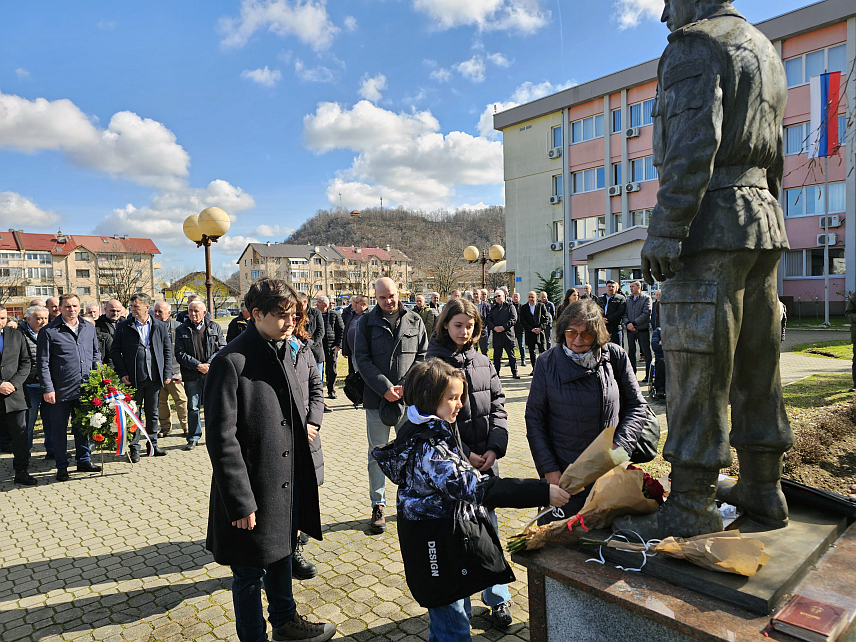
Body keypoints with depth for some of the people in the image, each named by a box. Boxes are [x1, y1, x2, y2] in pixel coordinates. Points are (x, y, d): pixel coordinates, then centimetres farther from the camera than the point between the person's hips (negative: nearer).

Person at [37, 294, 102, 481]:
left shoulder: (89, 328, 9)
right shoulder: (48, 331, -4)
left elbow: (96, 353, 18)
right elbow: (43, 363, -5)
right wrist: (48, 389, -10)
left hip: (85, 388, 4)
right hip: (61, 390, -4)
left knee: (83, 427, 14)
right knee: (59, 429, 7)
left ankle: (83, 461, 27)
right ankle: (62, 467, 19)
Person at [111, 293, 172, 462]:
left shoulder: (160, 326, 5)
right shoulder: (123, 326, 1)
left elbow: (167, 351, 7)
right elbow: (115, 351, 2)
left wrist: (167, 373, 0)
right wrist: (122, 373, -6)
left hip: (155, 378, 2)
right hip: (133, 378, -1)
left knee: (153, 413, 12)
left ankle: (152, 444, 25)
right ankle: (134, 448, 16)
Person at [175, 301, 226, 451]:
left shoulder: (215, 327, 6)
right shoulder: (181, 330, 6)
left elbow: (222, 348, 1)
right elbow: (180, 354, -1)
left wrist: (209, 364, -11)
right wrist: (198, 365, -13)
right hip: (191, 376, 0)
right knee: (193, 407, 6)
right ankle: (193, 438, 17)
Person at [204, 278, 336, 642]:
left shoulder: (283, 351, 4)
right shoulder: (231, 361, -20)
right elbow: (222, 439, -21)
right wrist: (240, 502, -20)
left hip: (287, 482, 8)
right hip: (254, 491, -8)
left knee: (282, 554, 26)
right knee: (249, 571, 12)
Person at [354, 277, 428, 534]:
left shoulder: (414, 321, 5)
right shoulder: (366, 322, 2)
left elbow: (422, 356, 3)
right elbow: (362, 359, -4)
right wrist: (385, 388, -13)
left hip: (409, 398, 1)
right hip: (377, 398, -1)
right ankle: (378, 507, 20)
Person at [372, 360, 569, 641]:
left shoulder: (430, 431, 3)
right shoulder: (427, 447, -30)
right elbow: (474, 487, -38)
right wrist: (543, 493, -39)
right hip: (438, 549, -10)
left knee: (452, 616, 25)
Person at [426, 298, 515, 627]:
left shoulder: (482, 362, 7)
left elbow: (497, 407, 6)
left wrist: (495, 447, -7)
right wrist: (463, 454, -12)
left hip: (485, 459, 4)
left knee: (487, 524, 12)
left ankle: (497, 597, 28)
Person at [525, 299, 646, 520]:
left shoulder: (615, 357, -4)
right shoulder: (547, 363, -5)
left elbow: (636, 406, 5)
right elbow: (534, 418, -1)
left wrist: (619, 446, -10)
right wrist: (549, 468, -8)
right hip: (563, 473, -1)